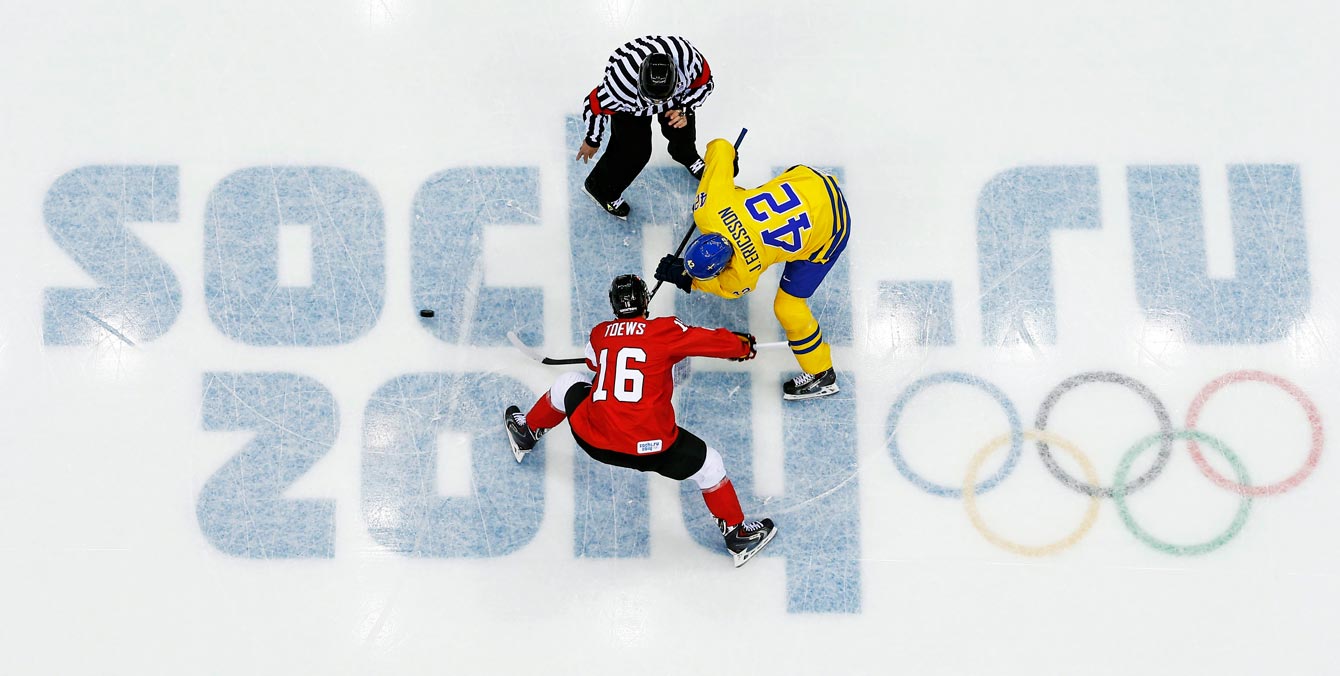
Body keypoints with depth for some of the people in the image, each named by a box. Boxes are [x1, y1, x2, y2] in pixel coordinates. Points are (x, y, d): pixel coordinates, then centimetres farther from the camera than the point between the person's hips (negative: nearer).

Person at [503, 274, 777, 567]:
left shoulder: (600, 333, 10)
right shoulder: (665, 330, -4)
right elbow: (715, 341, -2)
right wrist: (743, 345, 19)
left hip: (592, 439, 4)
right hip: (649, 447, -4)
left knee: (567, 384, 30)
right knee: (708, 464, 18)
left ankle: (526, 433, 49)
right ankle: (737, 535, 26)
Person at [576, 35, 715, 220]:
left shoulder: (689, 59, -40)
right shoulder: (622, 82, -45)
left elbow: (704, 83, -15)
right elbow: (595, 106, -24)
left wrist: (684, 110, -26)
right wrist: (592, 140, -7)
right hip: (629, 104, -3)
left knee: (682, 129, 19)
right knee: (636, 150, -5)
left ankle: (688, 157, 57)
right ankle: (601, 188, 22)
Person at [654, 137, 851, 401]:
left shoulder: (746, 271, -29)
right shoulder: (709, 208, -22)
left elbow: (727, 288, -4)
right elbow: (720, 147, -12)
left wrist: (684, 278, -4)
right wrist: (725, 154, 10)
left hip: (828, 228, -6)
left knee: (788, 308, 2)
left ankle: (821, 375, 21)